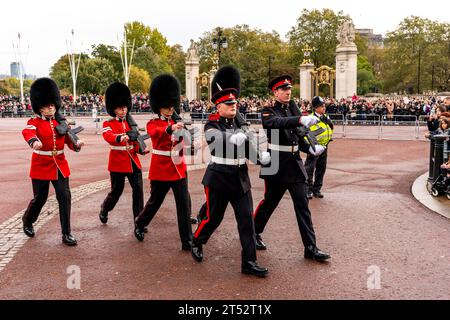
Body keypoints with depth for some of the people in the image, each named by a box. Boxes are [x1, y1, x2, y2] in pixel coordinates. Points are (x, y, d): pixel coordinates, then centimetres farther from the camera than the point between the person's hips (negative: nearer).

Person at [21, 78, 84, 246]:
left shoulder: (61, 122, 8)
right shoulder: (34, 122, -5)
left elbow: (69, 140, 5)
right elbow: (27, 132, -28)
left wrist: (77, 144, -19)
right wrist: (34, 141, -52)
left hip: (60, 165, 3)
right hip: (41, 166, -3)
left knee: (65, 196, -5)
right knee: (40, 198, 8)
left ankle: (66, 233, 4)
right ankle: (27, 221, 39)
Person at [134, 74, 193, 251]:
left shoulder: (176, 123, 10)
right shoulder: (152, 124, -4)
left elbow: (181, 140, 12)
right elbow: (156, 132, -30)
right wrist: (171, 128, -48)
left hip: (179, 168, 4)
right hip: (161, 169, -3)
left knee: (184, 204, -2)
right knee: (155, 202, 11)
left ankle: (187, 241, 4)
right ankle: (139, 225, 39)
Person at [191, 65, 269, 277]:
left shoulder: (240, 123, 9)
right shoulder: (211, 126, -7)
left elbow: (247, 149, 9)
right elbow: (219, 141, -25)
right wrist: (237, 138, -38)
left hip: (240, 178, 5)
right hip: (219, 178, -5)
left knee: (246, 219, 0)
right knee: (213, 218, 8)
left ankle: (249, 262, 7)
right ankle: (196, 242, 37)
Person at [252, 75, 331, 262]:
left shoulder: (293, 109, 10)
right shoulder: (268, 112, -9)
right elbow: (279, 123, -33)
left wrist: (310, 149, -3)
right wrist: (301, 119, -49)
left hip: (295, 164, 5)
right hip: (276, 165, -5)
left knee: (303, 205, 2)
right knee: (269, 203, 10)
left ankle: (311, 248, 6)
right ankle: (254, 233, 34)